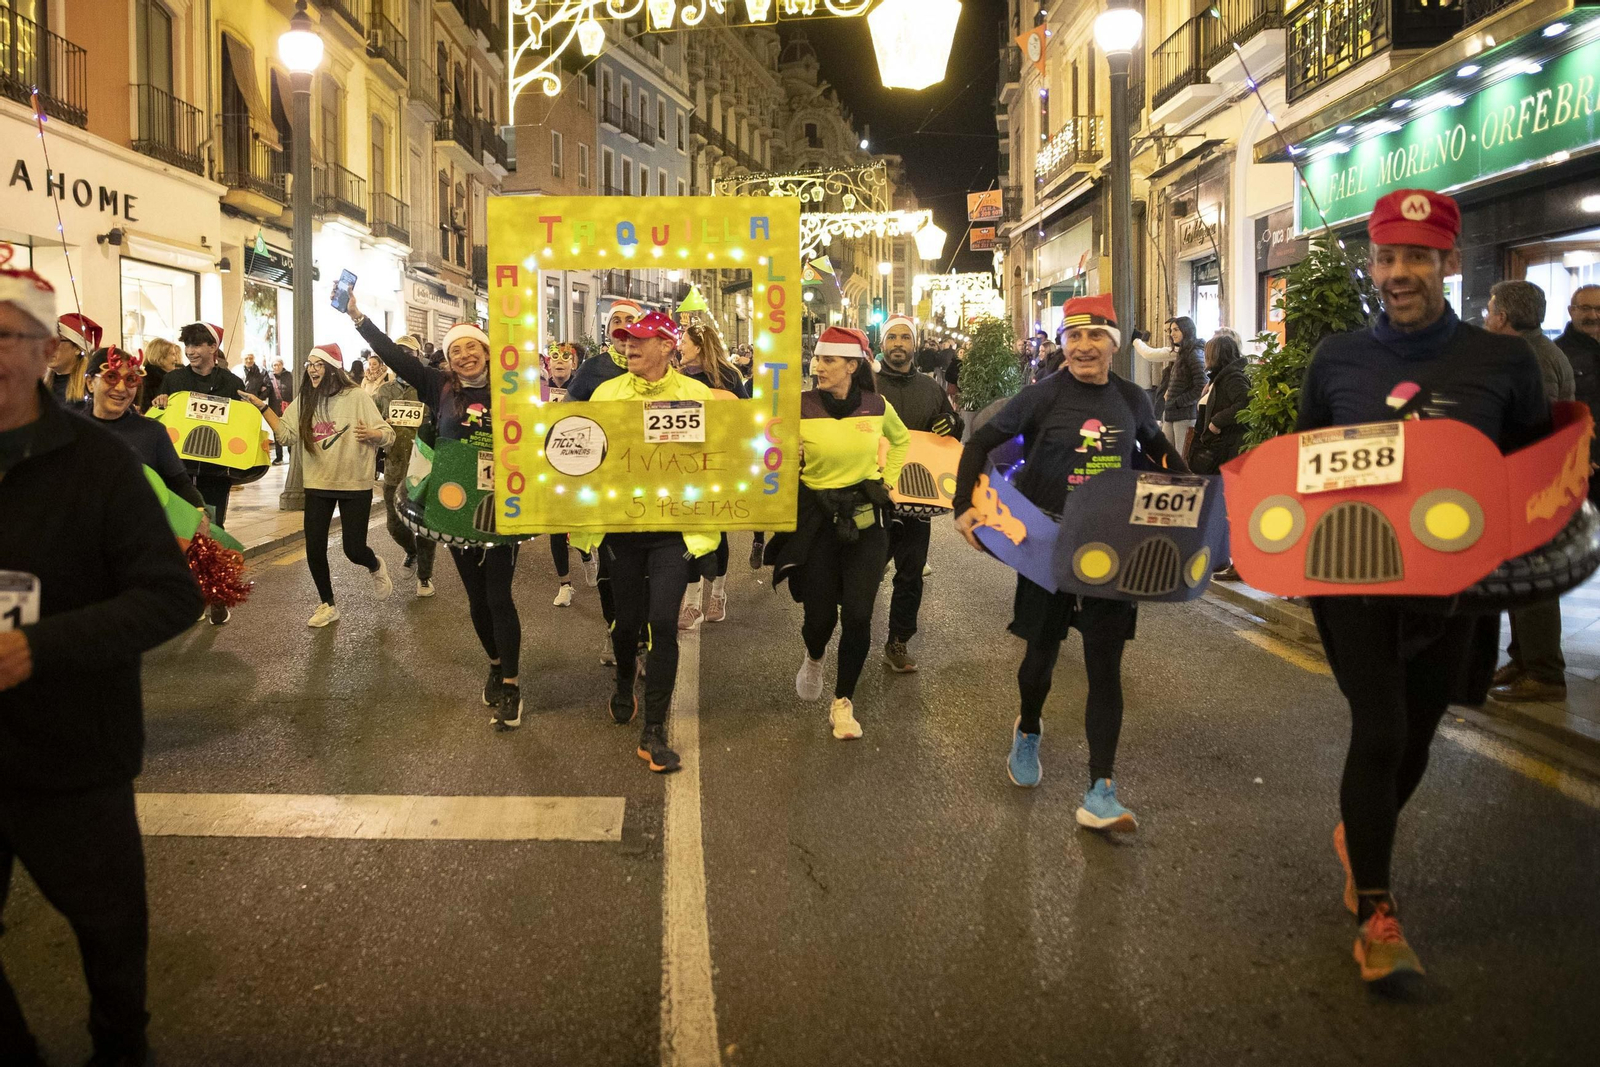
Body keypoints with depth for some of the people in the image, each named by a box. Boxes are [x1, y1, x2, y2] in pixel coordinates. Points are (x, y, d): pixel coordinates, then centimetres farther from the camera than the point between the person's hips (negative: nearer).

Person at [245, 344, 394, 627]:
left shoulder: (357, 397, -10)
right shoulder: (304, 400, 3)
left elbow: (387, 434, -10)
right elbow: (286, 433, -1)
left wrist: (371, 434, -31)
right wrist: (263, 407, -6)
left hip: (355, 485, -4)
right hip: (318, 485, 4)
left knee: (354, 550, -2)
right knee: (314, 549, 2)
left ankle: (376, 567, 35)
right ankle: (327, 605, 21)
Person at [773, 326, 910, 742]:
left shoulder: (877, 406, -2)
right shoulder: (799, 408, -10)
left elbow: (900, 440, 19)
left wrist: (887, 480, 11)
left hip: (866, 520, 1)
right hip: (816, 519, -1)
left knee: (857, 615, -4)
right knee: (820, 614, 1)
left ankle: (843, 703, 14)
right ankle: (813, 657, 40)